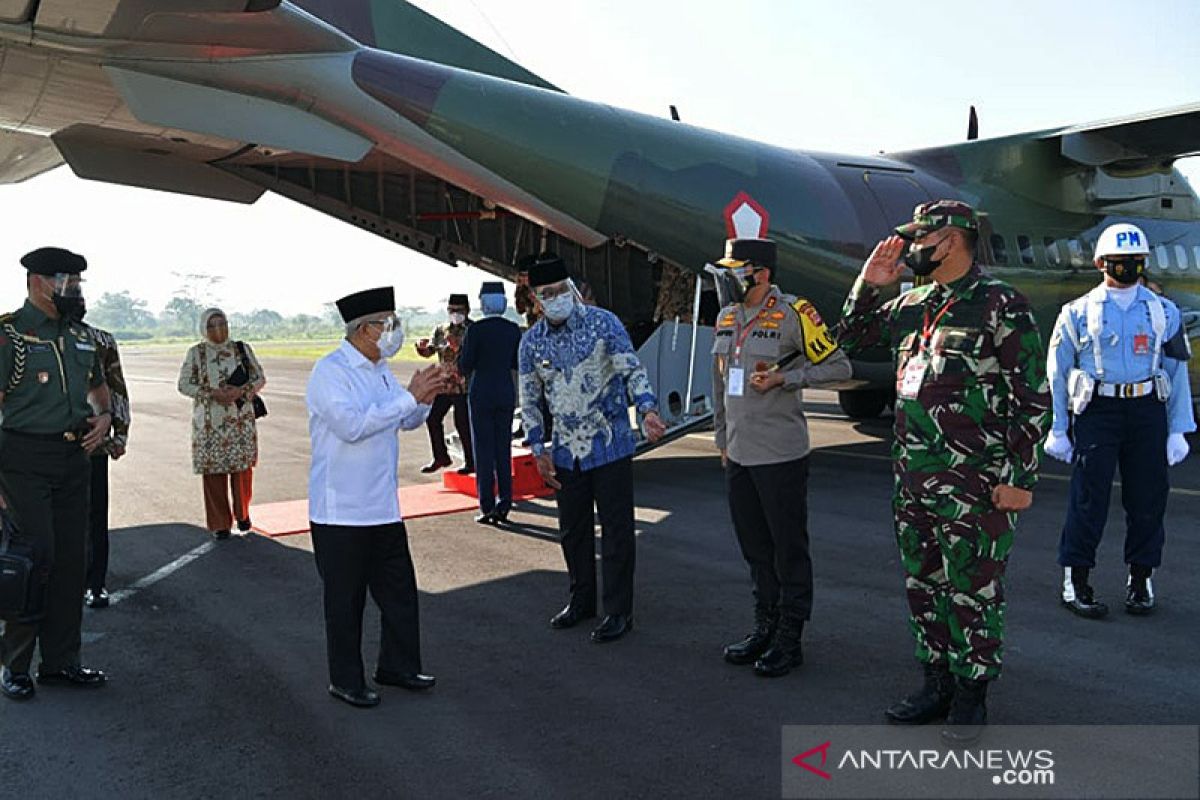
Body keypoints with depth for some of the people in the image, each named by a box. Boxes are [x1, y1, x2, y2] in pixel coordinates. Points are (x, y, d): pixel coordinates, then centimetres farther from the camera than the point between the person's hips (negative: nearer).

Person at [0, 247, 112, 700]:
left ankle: (61, 661, 21)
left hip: (74, 457, 7)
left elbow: (99, 387, 26)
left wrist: (104, 416, 4)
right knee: (37, 556, -7)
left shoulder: (81, 336, 11)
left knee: (72, 560, 9)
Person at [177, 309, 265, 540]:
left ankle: (242, 514, 26)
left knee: (242, 468, 3)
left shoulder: (243, 349, 6)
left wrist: (241, 391, -13)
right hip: (210, 423, -1)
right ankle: (220, 523, 12)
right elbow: (184, 384, 0)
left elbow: (260, 378, 6)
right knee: (214, 471, 1)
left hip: (241, 419, 1)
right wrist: (212, 394, -14)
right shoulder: (196, 353, 3)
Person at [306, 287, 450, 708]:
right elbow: (352, 424, -29)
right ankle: (346, 681, 21)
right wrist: (410, 396, -26)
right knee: (345, 599, 6)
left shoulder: (379, 370, 11)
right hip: (341, 511, -8)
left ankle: (398, 666, 31)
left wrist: (426, 396, -2)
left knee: (399, 591, 15)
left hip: (383, 506, 8)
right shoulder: (329, 371, -15)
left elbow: (408, 421, 19)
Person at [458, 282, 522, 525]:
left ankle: (487, 509, 2)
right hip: (506, 393, 4)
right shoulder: (513, 329, 1)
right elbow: (518, 363, 7)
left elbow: (465, 365, -10)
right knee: (504, 450, 11)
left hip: (482, 393, -4)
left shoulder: (475, 329, -11)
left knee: (484, 451, 2)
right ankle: (504, 506, 13)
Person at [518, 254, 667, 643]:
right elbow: (529, 400, 9)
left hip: (609, 446, -4)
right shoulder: (532, 341, 3)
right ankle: (582, 600, 32)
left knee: (616, 530, 1)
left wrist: (648, 410, -30)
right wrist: (539, 450, 4)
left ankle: (618, 611, 12)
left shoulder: (603, 323, -8)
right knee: (573, 529, 14)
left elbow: (632, 369, -13)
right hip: (566, 451, 4)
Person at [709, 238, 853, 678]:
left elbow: (839, 365, -9)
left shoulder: (793, 314, -11)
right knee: (755, 548, 16)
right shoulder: (727, 318, 11)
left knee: (789, 549, 4)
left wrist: (782, 379, -17)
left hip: (781, 456, -7)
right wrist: (722, 438, 20)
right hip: (738, 456, 7)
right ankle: (765, 626, 31)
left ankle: (789, 639, 16)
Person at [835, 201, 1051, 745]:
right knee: (922, 586, 15)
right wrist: (870, 284, 9)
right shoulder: (911, 306, 11)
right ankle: (937, 683, 31)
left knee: (972, 591, 4)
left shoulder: (1001, 306, -8)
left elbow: (1033, 398, -10)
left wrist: (1019, 477, -13)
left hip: (974, 483, -7)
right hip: (911, 477, 7)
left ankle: (970, 696, 20)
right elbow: (850, 341, 23)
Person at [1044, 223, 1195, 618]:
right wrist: (1058, 429, 1)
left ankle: (1140, 580, 22)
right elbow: (1057, 373, 4)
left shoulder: (1163, 312, 10)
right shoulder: (1078, 313, 3)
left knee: (1148, 498, 7)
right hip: (1096, 412, -3)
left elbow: (1177, 372, 10)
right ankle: (1075, 582, 7)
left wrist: (1178, 430, 5)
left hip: (1148, 412, 3)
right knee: (1088, 498, -3)